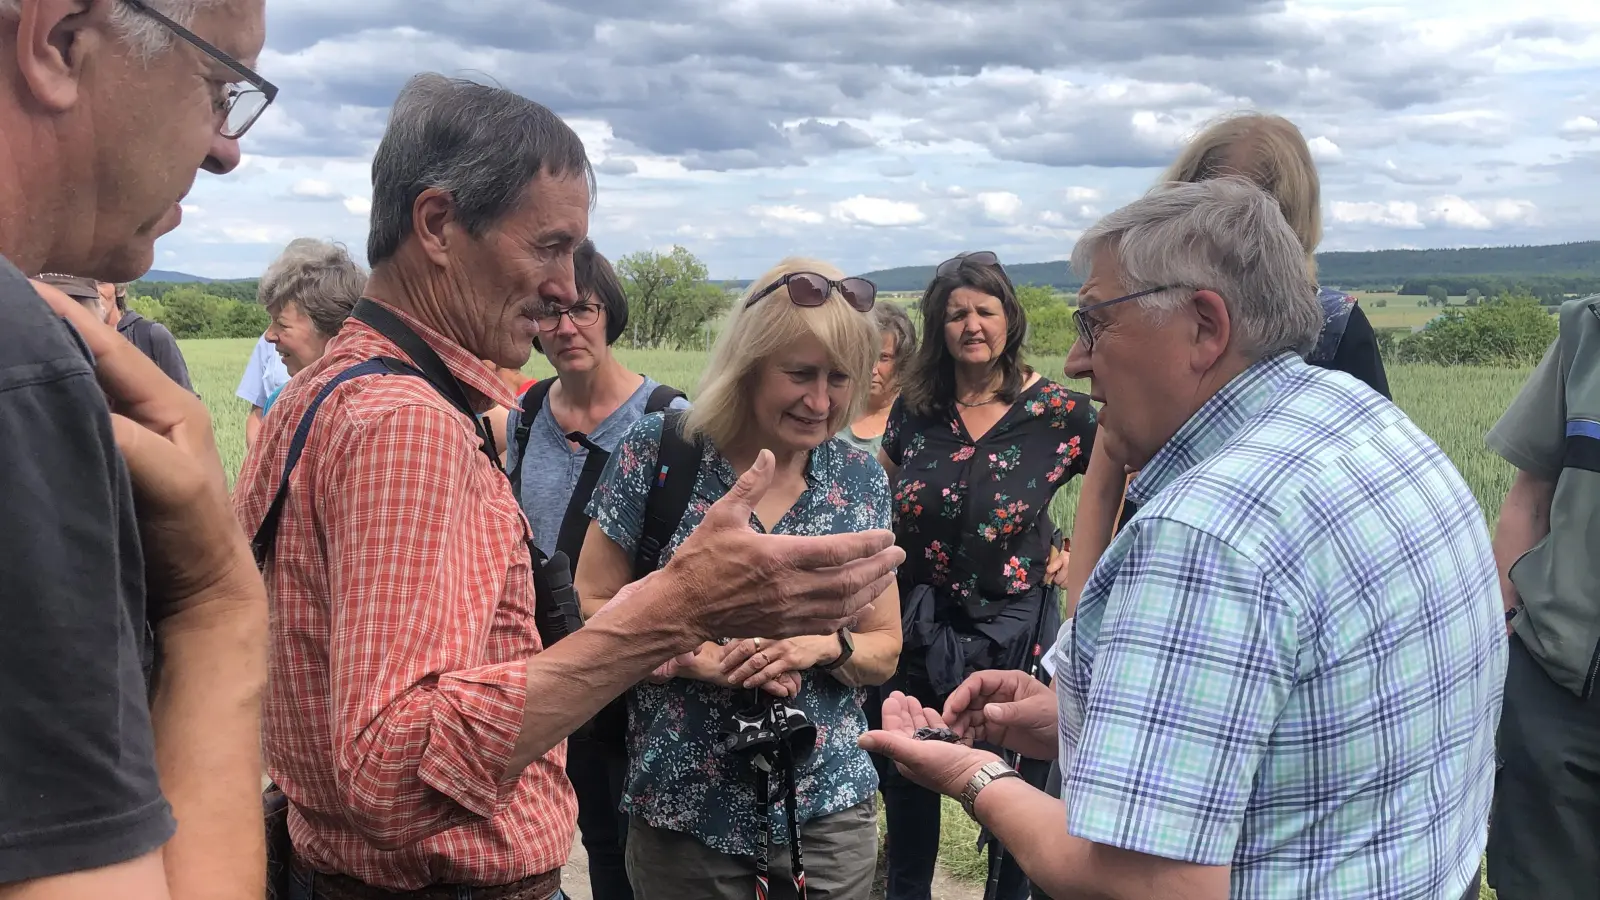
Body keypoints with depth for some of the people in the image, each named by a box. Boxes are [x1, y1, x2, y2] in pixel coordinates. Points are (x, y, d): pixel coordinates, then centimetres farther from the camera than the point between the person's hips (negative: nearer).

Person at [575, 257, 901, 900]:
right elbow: (591, 605, -5)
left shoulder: (861, 481, -1)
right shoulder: (657, 451, -9)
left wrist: (820, 648, -16)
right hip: (683, 808, -2)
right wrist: (703, 659, -19)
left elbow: (885, 651, 4)